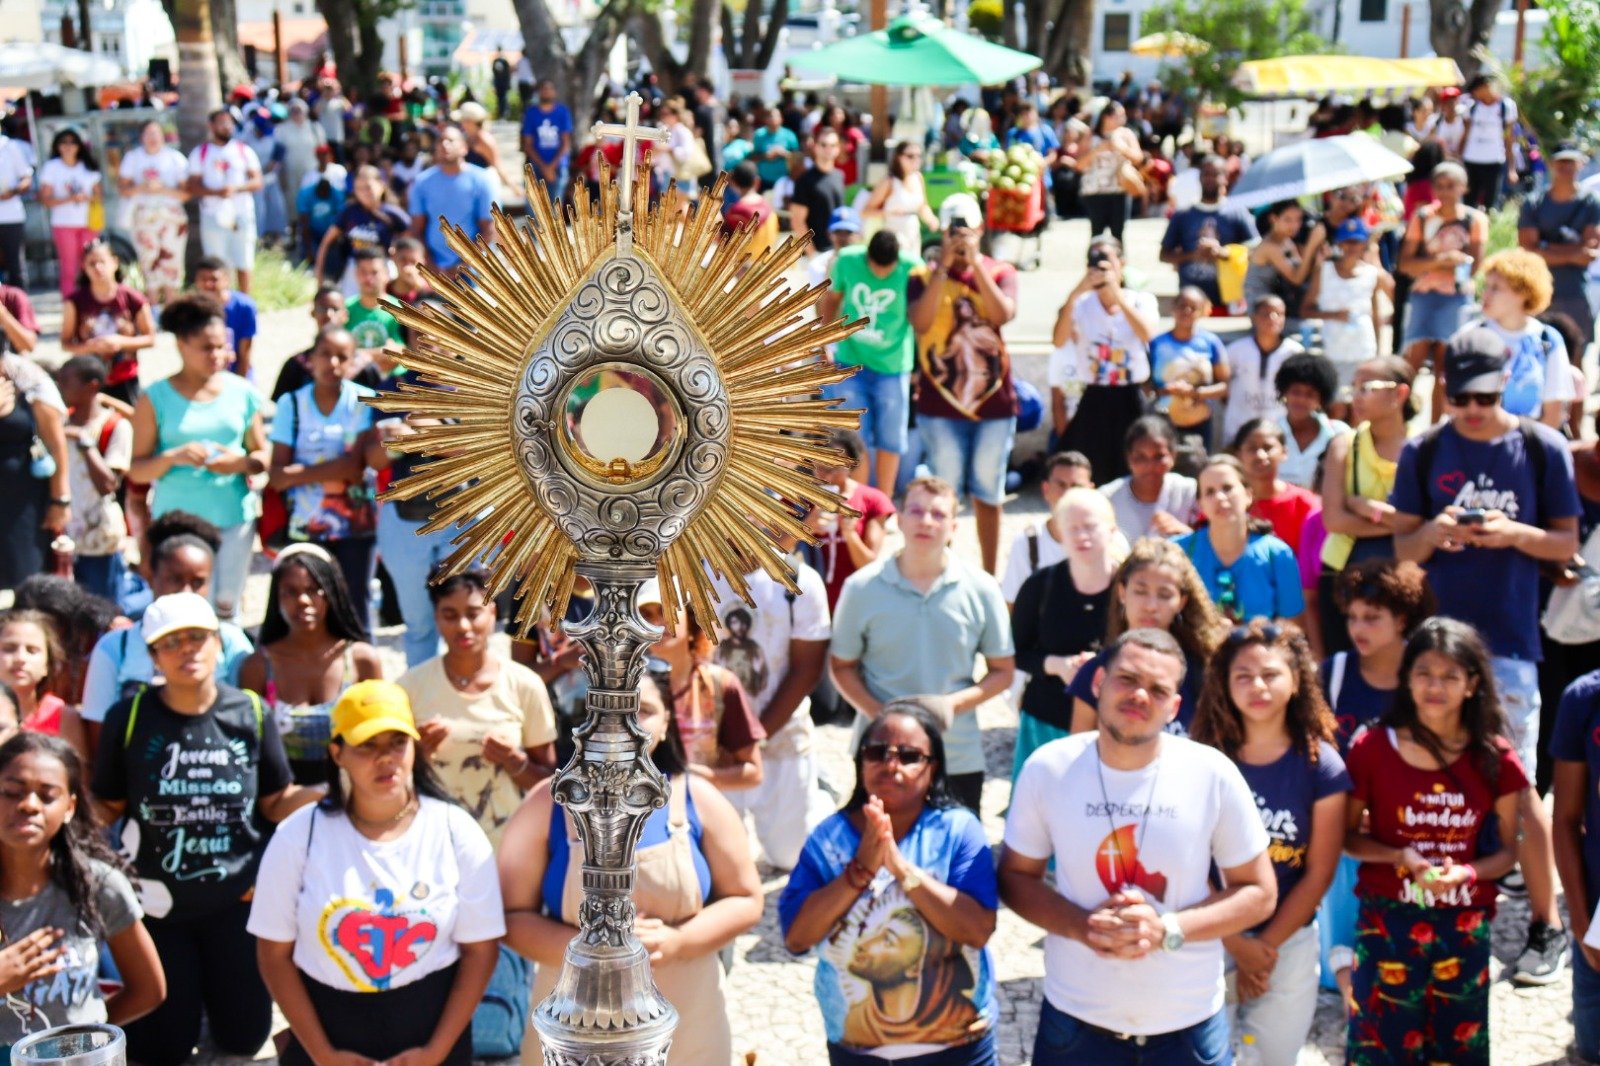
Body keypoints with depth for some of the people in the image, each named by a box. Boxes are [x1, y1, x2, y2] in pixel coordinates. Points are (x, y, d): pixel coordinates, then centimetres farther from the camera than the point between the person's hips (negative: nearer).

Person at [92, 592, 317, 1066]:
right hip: (158, 901, -1)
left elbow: (277, 803, 0)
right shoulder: (129, 719, -10)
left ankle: (215, 986, 42)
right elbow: (107, 808, -3)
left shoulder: (250, 714, -6)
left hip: (236, 899, 1)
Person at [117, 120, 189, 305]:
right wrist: (142, 188, -14)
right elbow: (123, 188, 4)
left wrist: (163, 190, -16)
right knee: (148, 261, -3)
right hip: (144, 217, 1)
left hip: (172, 215, -1)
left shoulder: (176, 158, 4)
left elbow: (186, 193, -1)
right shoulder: (132, 157, 10)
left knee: (172, 260, -5)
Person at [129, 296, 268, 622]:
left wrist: (241, 463, -12)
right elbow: (137, 470, -2)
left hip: (234, 519, 2)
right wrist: (173, 457, -20)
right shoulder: (156, 398, -2)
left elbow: (263, 454, 9)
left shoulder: (241, 392, 5)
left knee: (226, 608, 7)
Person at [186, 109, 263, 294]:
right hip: (213, 215, -1)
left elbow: (257, 181, 4)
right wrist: (215, 192, -16)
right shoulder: (200, 153, 7)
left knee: (244, 265, 1)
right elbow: (193, 187, 2)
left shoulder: (244, 151, 10)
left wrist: (236, 188, -15)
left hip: (242, 215, 1)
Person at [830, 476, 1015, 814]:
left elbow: (1002, 671, 3)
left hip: (959, 759, 1)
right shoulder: (862, 587, -3)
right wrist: (877, 712, -14)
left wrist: (953, 704, -14)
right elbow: (842, 665, 4)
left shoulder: (981, 590, -2)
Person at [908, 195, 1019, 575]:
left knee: (988, 493, 8)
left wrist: (976, 262, -16)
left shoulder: (1001, 271, 5)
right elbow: (920, 322, -16)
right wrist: (943, 267, -16)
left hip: (994, 400, 1)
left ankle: (989, 576, 16)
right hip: (940, 403, -1)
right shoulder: (925, 277, 2)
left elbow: (1003, 314, -14)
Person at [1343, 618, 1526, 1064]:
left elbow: (1508, 850, 6)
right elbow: (1347, 835, 1)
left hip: (1464, 928, 2)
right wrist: (1399, 857, -16)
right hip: (1387, 922, -2)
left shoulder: (1495, 760, -1)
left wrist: (1468, 872, -14)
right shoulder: (1373, 749, -5)